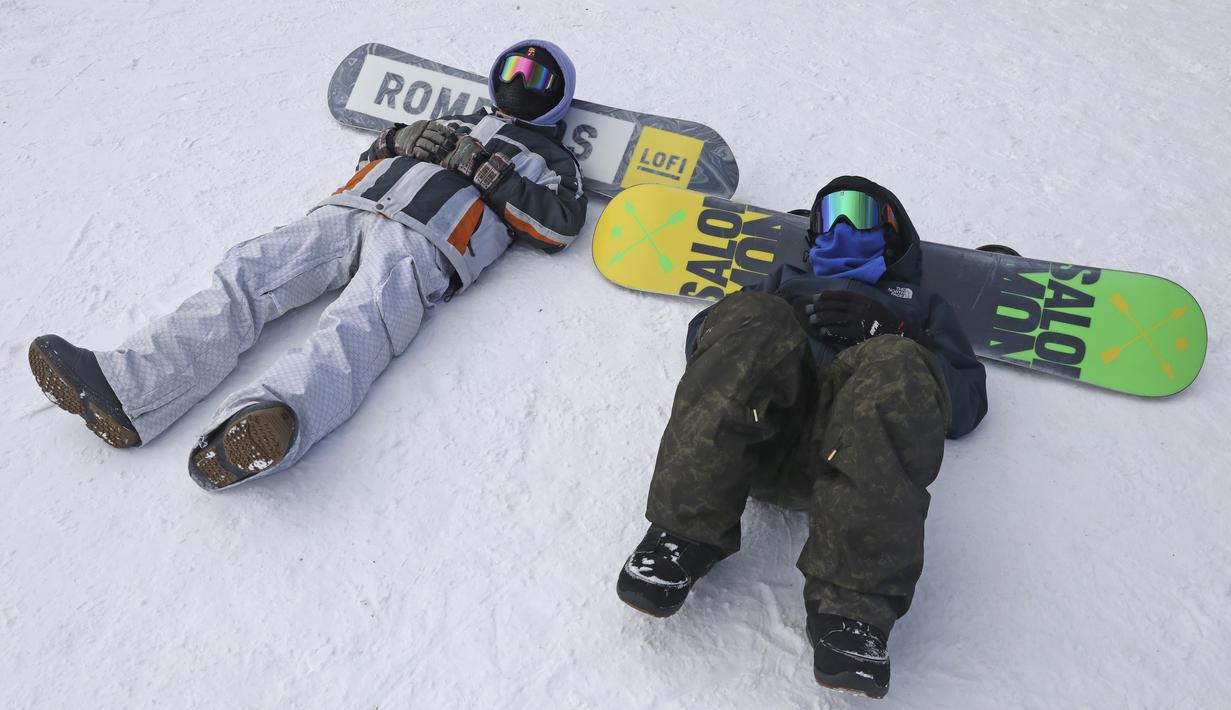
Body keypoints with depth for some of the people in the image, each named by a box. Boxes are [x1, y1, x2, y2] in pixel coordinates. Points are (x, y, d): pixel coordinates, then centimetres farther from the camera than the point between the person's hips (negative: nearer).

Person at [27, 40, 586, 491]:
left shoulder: (548, 158, 24)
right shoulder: (453, 125, 39)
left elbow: (562, 227, 4)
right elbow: (374, 157, 36)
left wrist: (494, 180, -2)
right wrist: (393, 144, 14)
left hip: (420, 241, -6)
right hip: (347, 212, 6)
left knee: (357, 328, -35)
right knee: (245, 275, -18)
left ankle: (250, 425, -62)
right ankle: (120, 391, -31)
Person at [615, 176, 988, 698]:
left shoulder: (920, 305, 38)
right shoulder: (787, 281, 42)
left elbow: (967, 403, 22)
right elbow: (701, 335, 27)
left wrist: (886, 332, 4)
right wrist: (770, 326, 4)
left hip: (848, 449, -1)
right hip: (750, 442, 1)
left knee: (898, 368, -34)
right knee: (752, 318, -29)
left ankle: (853, 605, -41)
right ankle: (686, 535, -31)